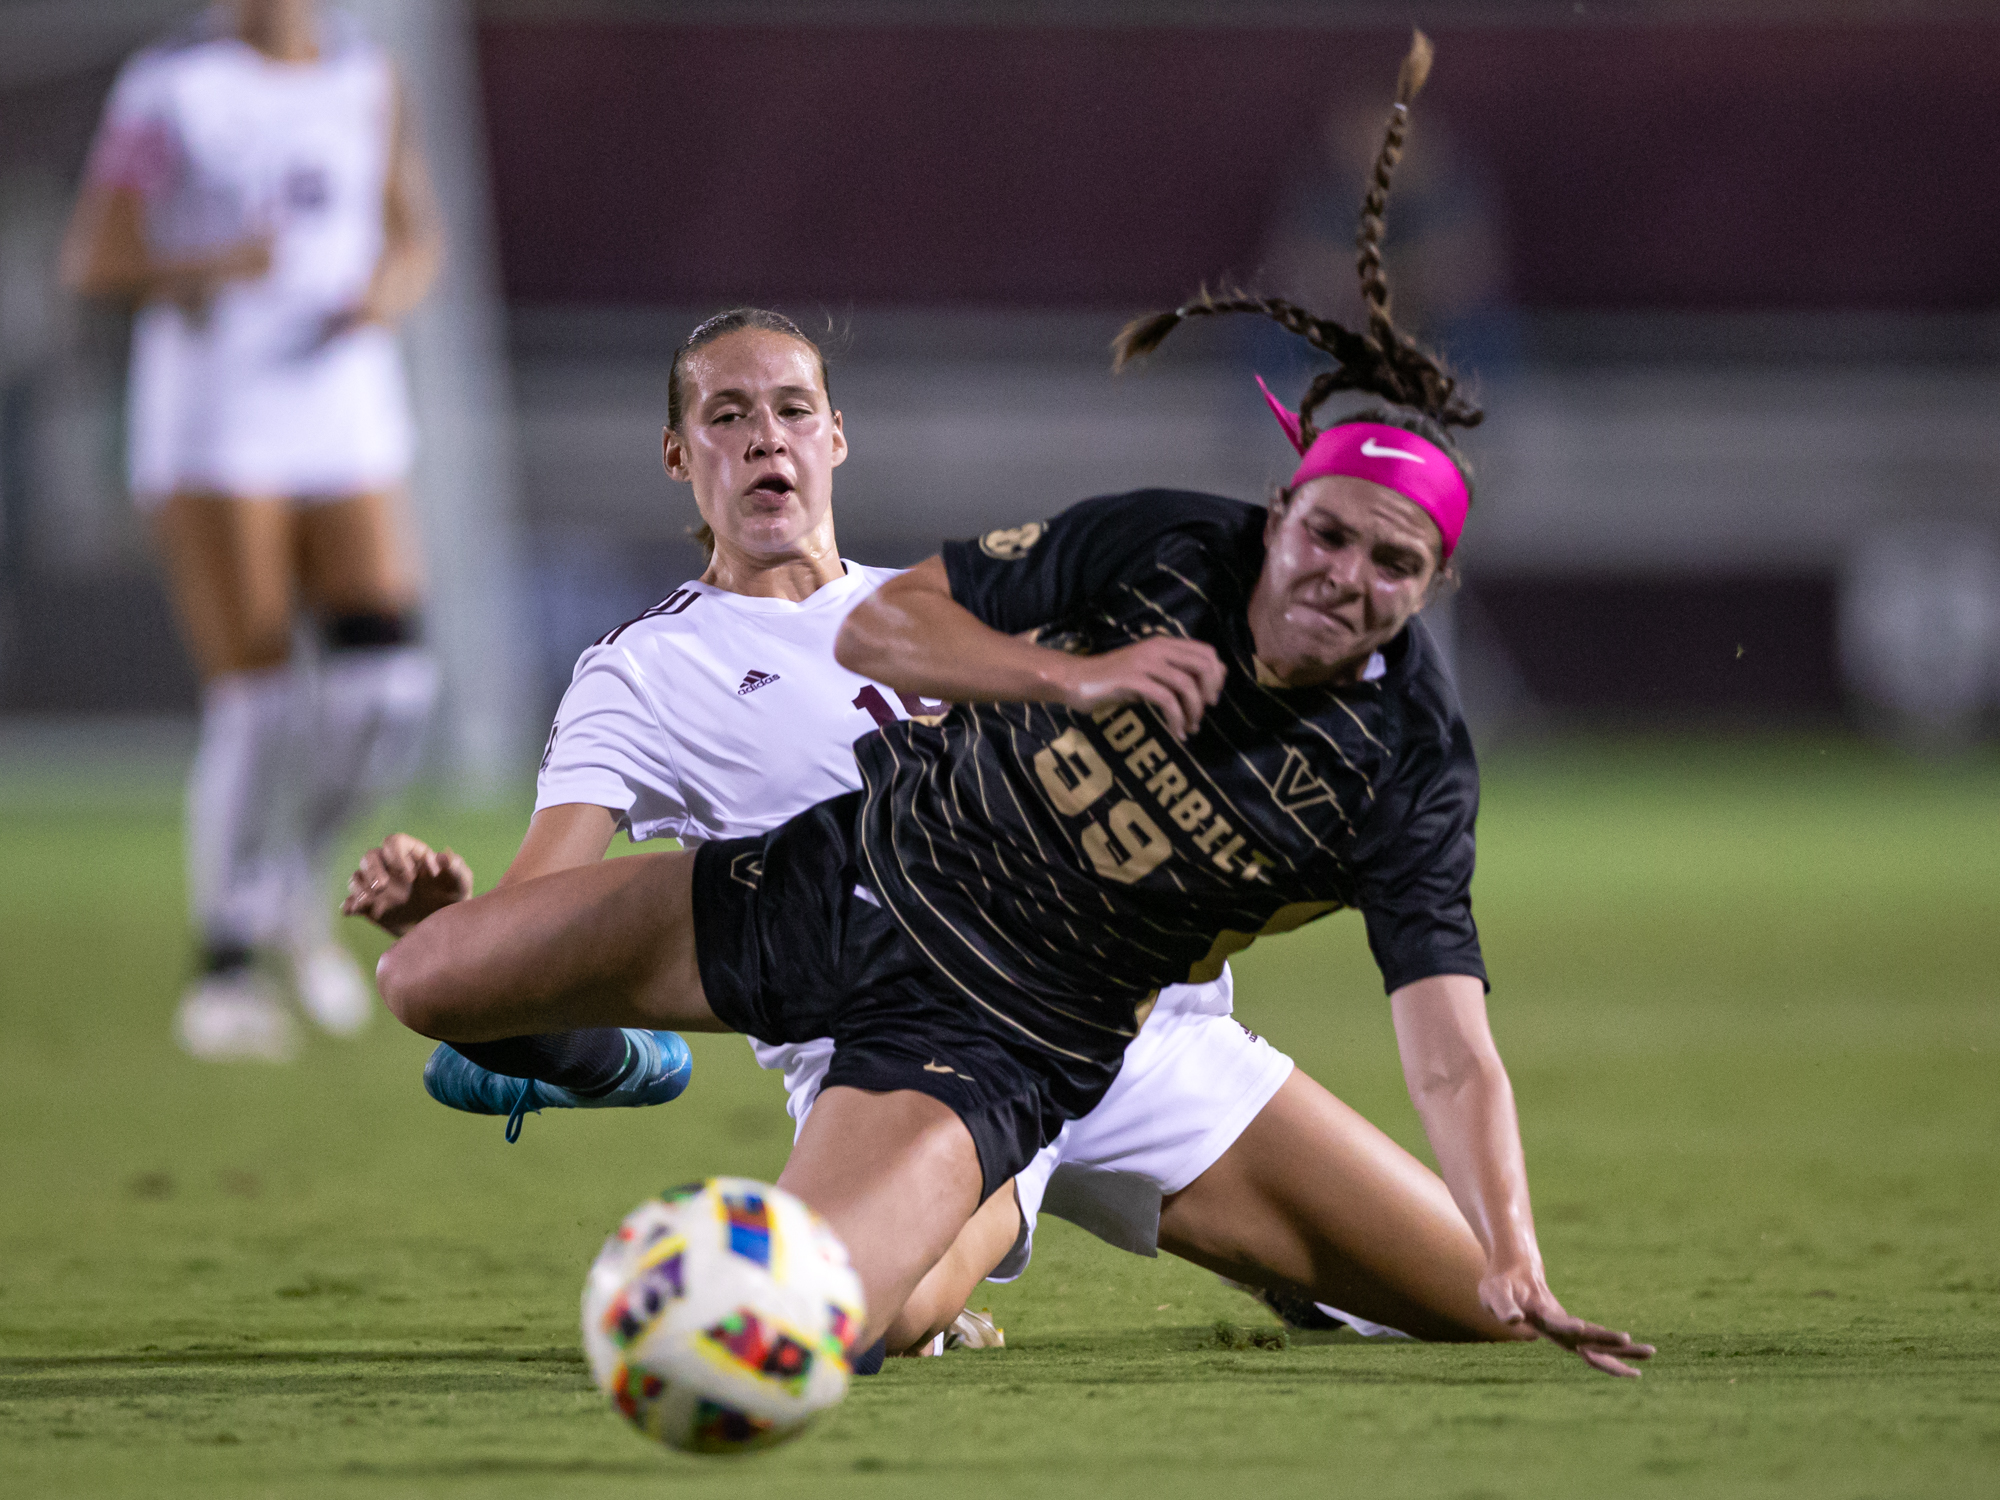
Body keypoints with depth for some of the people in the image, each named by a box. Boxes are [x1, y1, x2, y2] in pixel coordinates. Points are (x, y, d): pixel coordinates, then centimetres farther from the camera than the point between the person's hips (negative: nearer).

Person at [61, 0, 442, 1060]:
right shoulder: (168, 87, -4)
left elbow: (414, 237, 17)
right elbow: (92, 262, -5)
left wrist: (395, 286, -6)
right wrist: (202, 268, -23)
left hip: (347, 423, 4)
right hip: (212, 427, -4)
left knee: (387, 689, -9)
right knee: (256, 710, -10)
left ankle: (289, 885, 17)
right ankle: (226, 969, 2)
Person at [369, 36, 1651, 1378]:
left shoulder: (1408, 770, -18)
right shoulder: (1164, 548, -12)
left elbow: (1451, 1049, -24)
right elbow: (882, 622, -6)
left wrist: (1513, 1261, -39)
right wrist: (1073, 673, -23)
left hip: (995, 1037, -3)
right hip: (855, 868, 3)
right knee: (423, 981, -3)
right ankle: (581, 1046, 35)